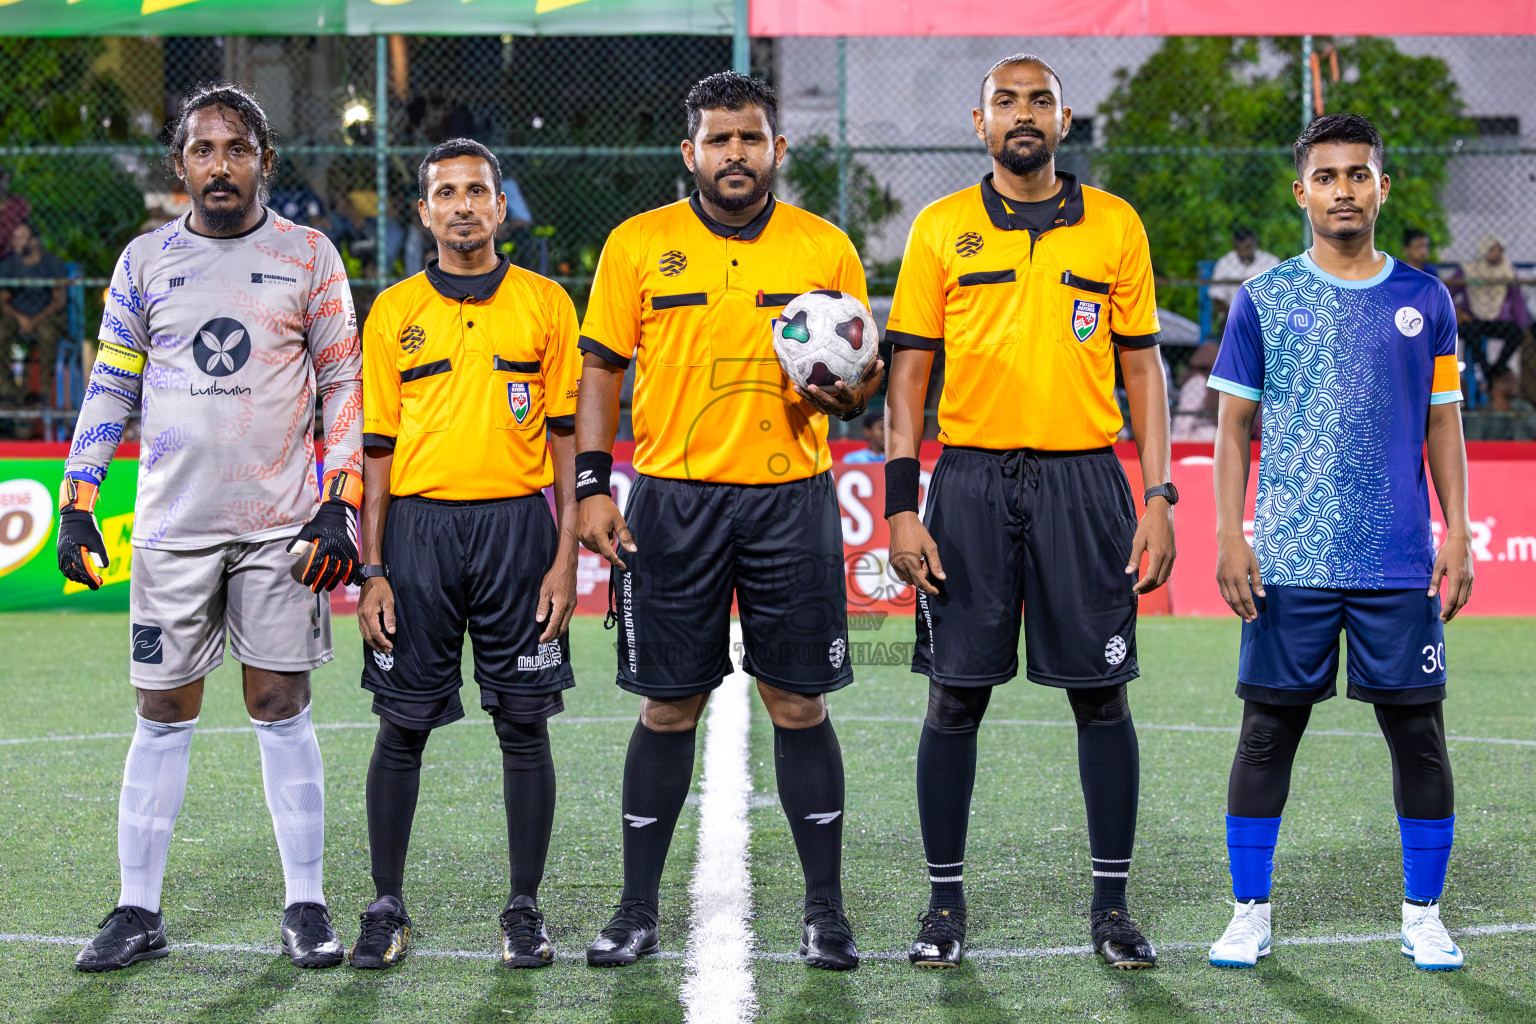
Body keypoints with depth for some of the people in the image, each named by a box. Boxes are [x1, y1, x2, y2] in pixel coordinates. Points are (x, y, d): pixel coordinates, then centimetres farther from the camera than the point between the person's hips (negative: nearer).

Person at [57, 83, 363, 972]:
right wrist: (78, 503, 4)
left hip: (282, 525, -1)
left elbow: (343, 385, 5)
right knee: (164, 717, 3)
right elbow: (110, 390, 12)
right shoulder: (145, 260, 8)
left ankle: (306, 908, 8)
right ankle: (139, 914, 9)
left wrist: (340, 504, -5)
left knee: (282, 710, 0)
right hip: (172, 523, 1)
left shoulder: (309, 256, 4)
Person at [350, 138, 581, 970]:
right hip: (418, 525, 1)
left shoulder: (545, 304, 5)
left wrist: (565, 558, -3)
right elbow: (376, 448, 8)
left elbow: (566, 437, 5)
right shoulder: (394, 311, 8)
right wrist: (372, 572, 1)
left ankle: (524, 910, 10)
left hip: (516, 526, -1)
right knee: (402, 726, 2)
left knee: (524, 726, 1)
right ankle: (387, 908, 12)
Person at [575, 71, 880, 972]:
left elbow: (863, 377, 12)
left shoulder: (826, 249, 5)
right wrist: (592, 485, -5)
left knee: (800, 704, 1)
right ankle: (639, 911, 14)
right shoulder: (638, 245, 3)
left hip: (792, 496, 0)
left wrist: (847, 391, -12)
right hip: (673, 500, 0)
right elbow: (601, 371, 5)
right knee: (670, 707, 4)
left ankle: (826, 913, 11)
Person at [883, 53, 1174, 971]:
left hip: (1085, 482, 0)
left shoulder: (1116, 225, 7)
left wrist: (1159, 498, 0)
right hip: (971, 482, 0)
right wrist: (902, 507, -3)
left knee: (1102, 697, 2)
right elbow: (910, 373, 5)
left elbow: (1144, 368, 8)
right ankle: (945, 903, 12)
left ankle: (1113, 906, 11)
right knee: (956, 697, 2)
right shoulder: (941, 229, 6)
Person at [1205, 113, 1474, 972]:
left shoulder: (1424, 299, 8)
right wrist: (1229, 535, -3)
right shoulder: (1264, 299, 5)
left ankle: (1424, 916, 14)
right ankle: (1251, 914, 11)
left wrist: (1458, 534, 2)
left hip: (1401, 563, 1)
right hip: (1288, 562, -1)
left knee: (1419, 733, 2)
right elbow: (1235, 424, 5)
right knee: (1269, 731, 2)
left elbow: (1444, 426, 11)